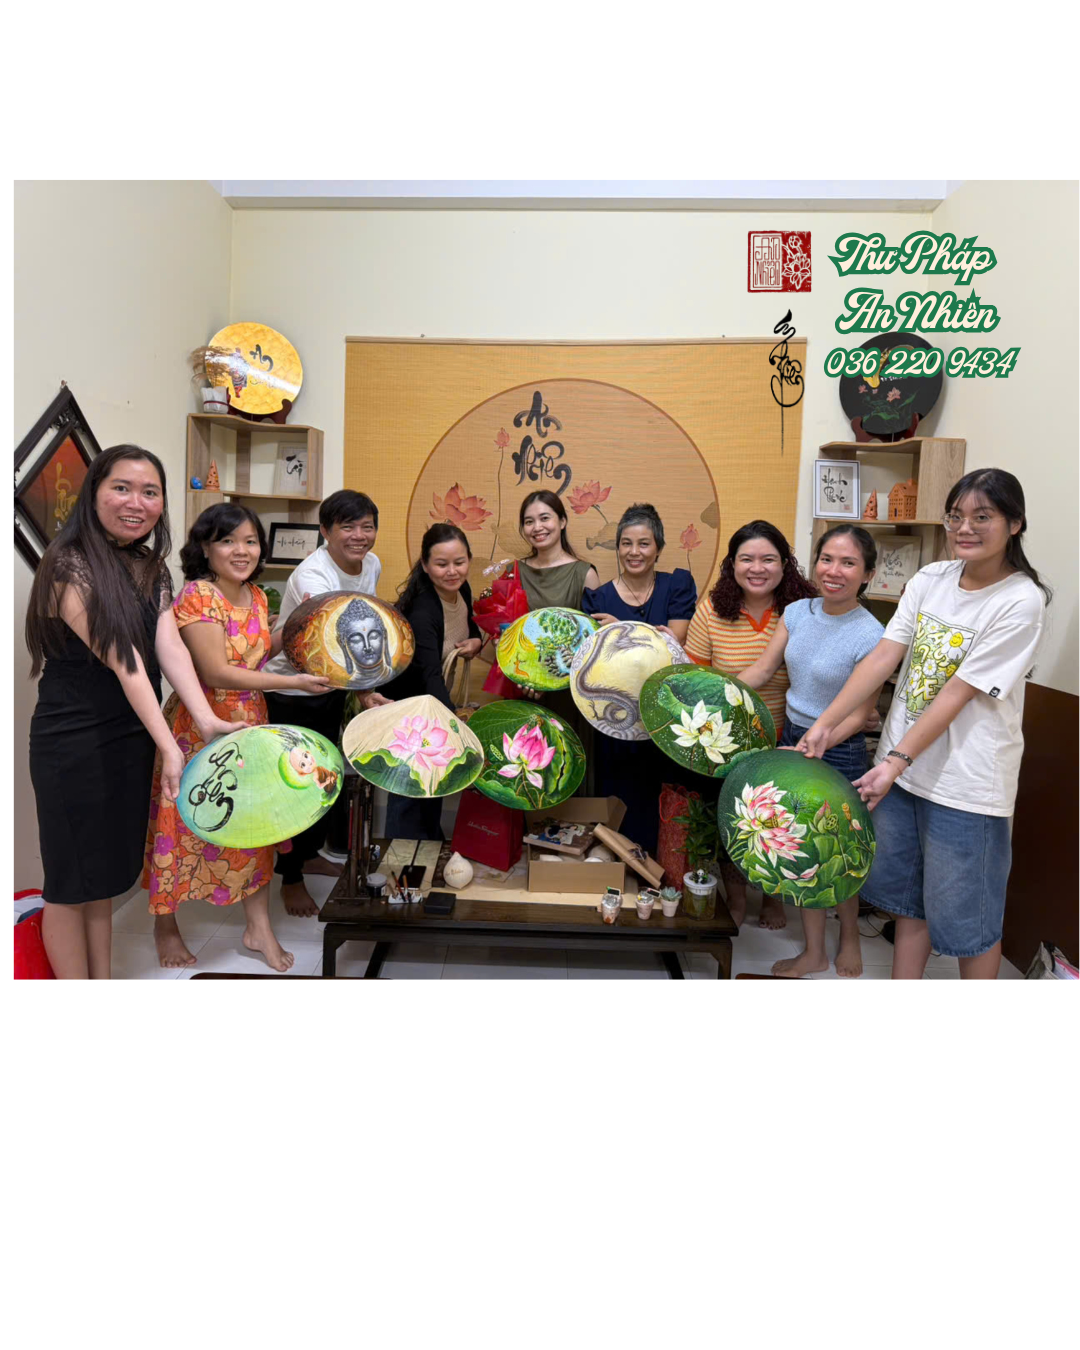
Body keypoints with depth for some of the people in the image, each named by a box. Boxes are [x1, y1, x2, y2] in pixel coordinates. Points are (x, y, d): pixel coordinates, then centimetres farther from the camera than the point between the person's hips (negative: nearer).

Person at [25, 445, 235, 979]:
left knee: (105, 876, 17)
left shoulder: (151, 568, 6)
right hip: (75, 747, -7)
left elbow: (169, 648, -7)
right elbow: (122, 663, -24)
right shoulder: (70, 566, -17)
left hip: (130, 739, 7)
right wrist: (169, 746, -28)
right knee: (71, 883, 7)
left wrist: (206, 720, -21)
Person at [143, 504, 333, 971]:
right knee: (184, 827, 8)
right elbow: (216, 673, -24)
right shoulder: (197, 596, -18)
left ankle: (258, 927, 26)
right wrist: (294, 682, -22)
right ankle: (165, 927, 30)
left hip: (249, 726, 7)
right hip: (200, 730, -6)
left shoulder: (256, 596, 4)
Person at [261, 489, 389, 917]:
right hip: (291, 691, -7)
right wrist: (364, 690, -59)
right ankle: (290, 879, 16)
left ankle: (311, 853, 39)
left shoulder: (372, 565, -4)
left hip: (334, 688, 8)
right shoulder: (313, 576, -29)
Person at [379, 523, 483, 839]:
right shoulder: (421, 610, -35)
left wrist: (475, 641, -13)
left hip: (432, 700, 8)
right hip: (403, 704, -8)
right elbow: (432, 675, -46)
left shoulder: (461, 589, -11)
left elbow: (470, 624, 11)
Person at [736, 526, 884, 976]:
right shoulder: (798, 612, -1)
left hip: (837, 752, -5)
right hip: (791, 737, 5)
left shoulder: (870, 636, -18)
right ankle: (813, 952, 32)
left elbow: (858, 716, -15)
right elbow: (761, 670, 1)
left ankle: (849, 938, 40)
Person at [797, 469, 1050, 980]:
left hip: (965, 784, -6)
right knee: (906, 895, 19)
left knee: (964, 915, 7)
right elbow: (883, 656, -3)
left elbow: (957, 693, -19)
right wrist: (825, 723, -11)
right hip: (900, 767, 6)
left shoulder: (1021, 602, -14)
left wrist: (896, 761, -23)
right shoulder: (931, 579, 2)